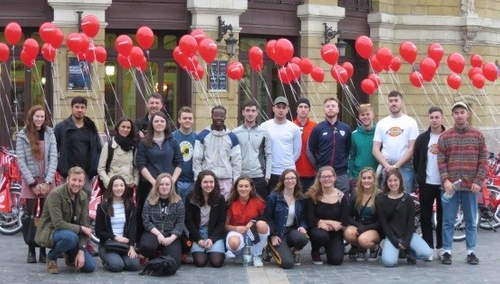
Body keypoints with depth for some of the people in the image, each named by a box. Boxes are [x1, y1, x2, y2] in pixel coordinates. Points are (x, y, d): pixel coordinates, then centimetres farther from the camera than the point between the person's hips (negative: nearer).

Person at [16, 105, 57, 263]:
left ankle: (43, 251, 5)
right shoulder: (23, 136, 1)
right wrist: (33, 183, -11)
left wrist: (47, 182, -11)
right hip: (30, 182, -1)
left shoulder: (50, 134, 4)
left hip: (47, 182, 1)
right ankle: (31, 251, 6)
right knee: (31, 217, 1)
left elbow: (53, 158, -1)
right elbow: (21, 161, -4)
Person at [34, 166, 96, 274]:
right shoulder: (56, 194, -22)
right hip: (50, 232, -6)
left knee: (90, 266, -9)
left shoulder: (83, 196, -2)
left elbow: (84, 224, -4)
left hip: (71, 232, 6)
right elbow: (58, 223, -27)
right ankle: (51, 257, -8)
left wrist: (81, 250, -13)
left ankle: (70, 255, 23)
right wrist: (81, 229, -20)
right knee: (71, 237, -39)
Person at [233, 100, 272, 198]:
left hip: (259, 177, 0)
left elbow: (268, 156, 4)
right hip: (240, 177, 0)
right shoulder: (235, 133, 3)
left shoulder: (264, 133, 4)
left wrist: (267, 176, -2)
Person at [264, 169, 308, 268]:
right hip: (277, 233, -4)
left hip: (292, 230, 4)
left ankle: (294, 250, 3)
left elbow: (303, 217, 10)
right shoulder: (274, 196, -9)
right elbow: (268, 217, -5)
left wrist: (303, 227, -12)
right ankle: (273, 248, 13)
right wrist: (273, 235, -13)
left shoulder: (301, 198, 4)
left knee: (302, 238, -35)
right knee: (287, 263, -23)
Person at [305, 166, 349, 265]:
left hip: (335, 233, 2)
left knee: (336, 260, -19)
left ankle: (329, 248, 21)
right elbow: (310, 220, -12)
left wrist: (324, 223, -17)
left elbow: (344, 222, -5)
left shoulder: (342, 197, -1)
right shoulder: (312, 196, -7)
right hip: (317, 230, -2)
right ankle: (315, 252, 0)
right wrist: (331, 222, -16)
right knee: (321, 235, -39)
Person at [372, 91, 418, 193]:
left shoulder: (410, 122, 3)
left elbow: (412, 148, -3)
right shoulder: (381, 123, 10)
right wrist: (387, 165, -9)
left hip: (405, 168, -2)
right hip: (385, 168, 2)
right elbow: (375, 150, 6)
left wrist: (396, 166, -11)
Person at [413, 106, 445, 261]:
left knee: (442, 216, 5)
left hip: (443, 183, -1)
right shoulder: (422, 138, 6)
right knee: (426, 216, 2)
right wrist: (420, 177, 1)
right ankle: (428, 247, 8)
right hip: (426, 183, 1)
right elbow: (416, 161, 8)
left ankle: (441, 247, 12)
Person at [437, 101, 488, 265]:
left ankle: (471, 252, 14)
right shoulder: (445, 137, 4)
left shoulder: (478, 135, 5)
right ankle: (447, 251, 9)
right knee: (448, 221, 3)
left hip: (471, 186, 0)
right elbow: (441, 161, 1)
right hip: (450, 185, 0)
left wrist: (478, 181, -6)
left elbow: (483, 161, 3)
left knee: (471, 221, 7)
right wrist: (445, 180, -11)